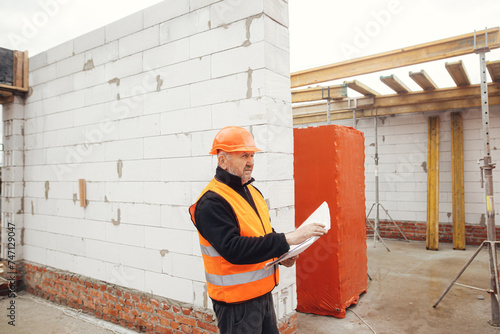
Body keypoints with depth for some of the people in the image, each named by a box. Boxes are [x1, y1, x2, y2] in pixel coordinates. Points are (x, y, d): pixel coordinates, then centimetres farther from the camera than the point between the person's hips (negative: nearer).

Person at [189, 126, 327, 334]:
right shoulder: (211, 203, -21)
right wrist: (286, 240, -30)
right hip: (236, 302, -8)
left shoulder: (253, 192, 8)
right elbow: (233, 248, -30)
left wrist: (280, 254, 0)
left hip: (263, 293, 8)